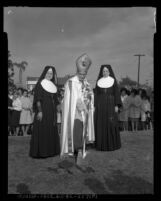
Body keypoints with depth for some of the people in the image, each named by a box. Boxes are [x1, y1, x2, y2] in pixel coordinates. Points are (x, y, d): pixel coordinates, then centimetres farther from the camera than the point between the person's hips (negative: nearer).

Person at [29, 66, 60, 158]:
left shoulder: (53, 86, 15)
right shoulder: (40, 84, -3)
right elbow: (38, 100, -10)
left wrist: (55, 111, 10)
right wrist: (39, 111, -19)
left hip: (52, 112, 6)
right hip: (43, 111, -6)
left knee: (52, 131, 8)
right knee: (41, 131, -5)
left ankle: (51, 150, 18)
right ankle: (40, 152, 3)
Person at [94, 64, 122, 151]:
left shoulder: (113, 81, 5)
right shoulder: (98, 82, 10)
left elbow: (117, 93, 0)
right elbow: (96, 94, 9)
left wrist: (116, 105, -9)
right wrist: (95, 106, 1)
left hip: (110, 105, -2)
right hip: (100, 105, 2)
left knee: (111, 124, -4)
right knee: (100, 125, 0)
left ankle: (113, 144, 7)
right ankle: (101, 144, 8)